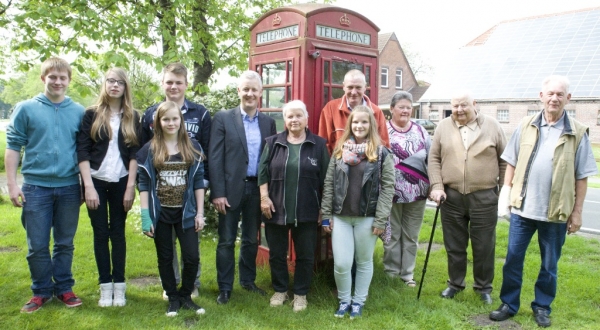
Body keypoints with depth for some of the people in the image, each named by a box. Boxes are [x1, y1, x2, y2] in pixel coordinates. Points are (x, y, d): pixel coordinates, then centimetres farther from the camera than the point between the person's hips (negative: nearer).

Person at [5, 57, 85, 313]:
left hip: (69, 188, 1)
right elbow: (13, 147, 0)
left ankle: (64, 288, 24)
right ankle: (41, 291, 22)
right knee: (37, 246, 6)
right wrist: (12, 184, -5)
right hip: (35, 187, -1)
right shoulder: (26, 109, 0)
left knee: (65, 243, 11)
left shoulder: (79, 112, 4)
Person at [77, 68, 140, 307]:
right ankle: (105, 286, 12)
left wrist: (131, 186, -7)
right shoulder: (92, 114, 1)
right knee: (101, 233, 3)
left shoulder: (132, 117, 5)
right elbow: (82, 151, -4)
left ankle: (119, 285, 13)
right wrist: (88, 186, -12)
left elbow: (135, 153, 1)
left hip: (121, 182, 1)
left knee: (118, 233, 5)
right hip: (96, 181, -1)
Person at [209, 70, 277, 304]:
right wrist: (217, 193, -13)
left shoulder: (268, 122, 7)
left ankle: (248, 281, 32)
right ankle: (224, 288, 19)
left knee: (251, 239, 15)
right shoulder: (223, 119, -3)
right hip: (231, 189, -3)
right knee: (226, 241, 6)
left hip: (257, 189, 3)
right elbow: (215, 158, -8)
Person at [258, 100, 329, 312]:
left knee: (305, 255, 8)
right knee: (276, 253, 12)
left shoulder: (318, 144, 1)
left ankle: (300, 294, 24)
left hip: (307, 212, -1)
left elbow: (326, 179, 2)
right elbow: (263, 172, 3)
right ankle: (280, 290, 30)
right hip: (276, 209, 1)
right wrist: (264, 197, -6)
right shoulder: (273, 143, 4)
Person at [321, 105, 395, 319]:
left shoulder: (382, 153, -2)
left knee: (364, 262, 10)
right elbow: (329, 184, 6)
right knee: (341, 263, -1)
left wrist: (380, 219, -10)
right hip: (340, 216, 2)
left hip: (367, 217, -1)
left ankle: (358, 302, 28)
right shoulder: (339, 150, 6)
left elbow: (387, 187, -5)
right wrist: (326, 215, 2)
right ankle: (344, 300, 22)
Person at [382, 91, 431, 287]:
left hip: (417, 193, 4)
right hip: (391, 193, -3)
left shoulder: (420, 131, 10)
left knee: (411, 236, 12)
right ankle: (391, 272, 19)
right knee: (392, 235, 6)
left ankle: (407, 273, 24)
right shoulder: (383, 130, -3)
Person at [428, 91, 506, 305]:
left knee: (484, 246, 8)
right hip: (451, 196, 1)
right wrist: (437, 187, -6)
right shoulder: (443, 127, 4)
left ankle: (484, 287, 26)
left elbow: (505, 160, 4)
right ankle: (455, 283, 30)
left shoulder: (491, 126, 1)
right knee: (454, 245, 13)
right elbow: (434, 159, 3)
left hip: (484, 197, -1)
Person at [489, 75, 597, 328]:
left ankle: (542, 307, 28)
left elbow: (581, 177, -1)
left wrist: (577, 211, -2)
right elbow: (511, 162, 7)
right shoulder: (526, 126, 3)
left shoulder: (577, 133, -2)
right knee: (513, 259, 7)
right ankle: (509, 304, 21)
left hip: (556, 212, -1)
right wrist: (506, 192, 2)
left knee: (549, 264, 12)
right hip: (522, 207, 1)